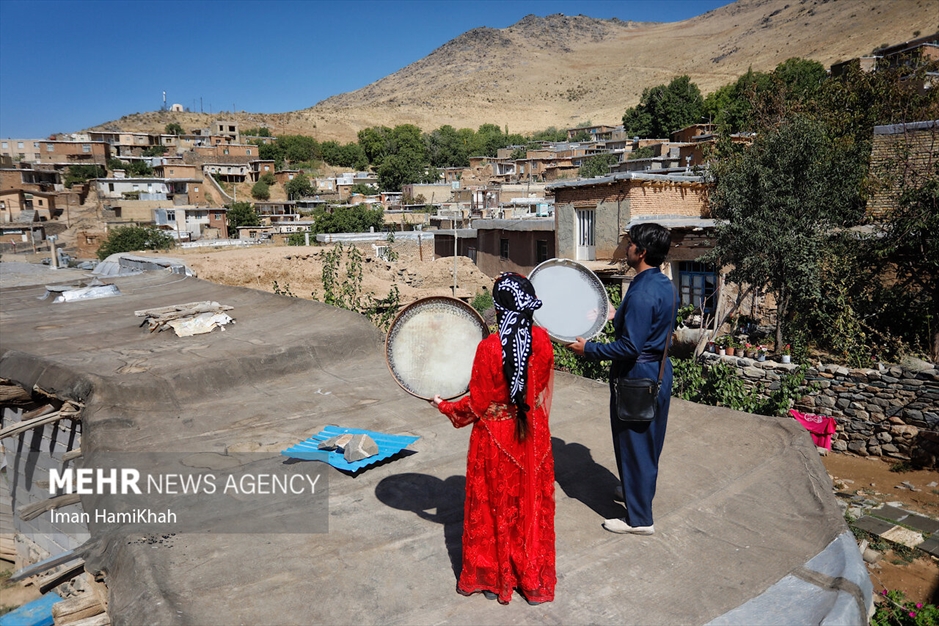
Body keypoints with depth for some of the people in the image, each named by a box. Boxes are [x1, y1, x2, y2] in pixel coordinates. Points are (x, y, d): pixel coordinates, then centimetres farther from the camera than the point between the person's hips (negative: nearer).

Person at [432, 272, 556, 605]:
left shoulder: (489, 347, -23)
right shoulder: (542, 340, -10)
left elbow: (478, 404, -14)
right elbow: (540, 385, 5)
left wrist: (445, 406, 3)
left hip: (496, 437, -3)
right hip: (532, 436, 4)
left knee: (496, 506, 15)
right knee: (532, 504, 18)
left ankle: (494, 576, 32)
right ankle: (533, 578, 33)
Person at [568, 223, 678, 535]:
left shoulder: (641, 293, -25)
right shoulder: (666, 286, 5)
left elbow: (629, 347, -28)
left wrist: (589, 349, -18)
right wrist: (618, 316, 15)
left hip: (637, 377, -10)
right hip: (658, 372, 10)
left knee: (634, 443, 3)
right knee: (648, 439, 23)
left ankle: (639, 518, 15)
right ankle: (638, 492, 43)